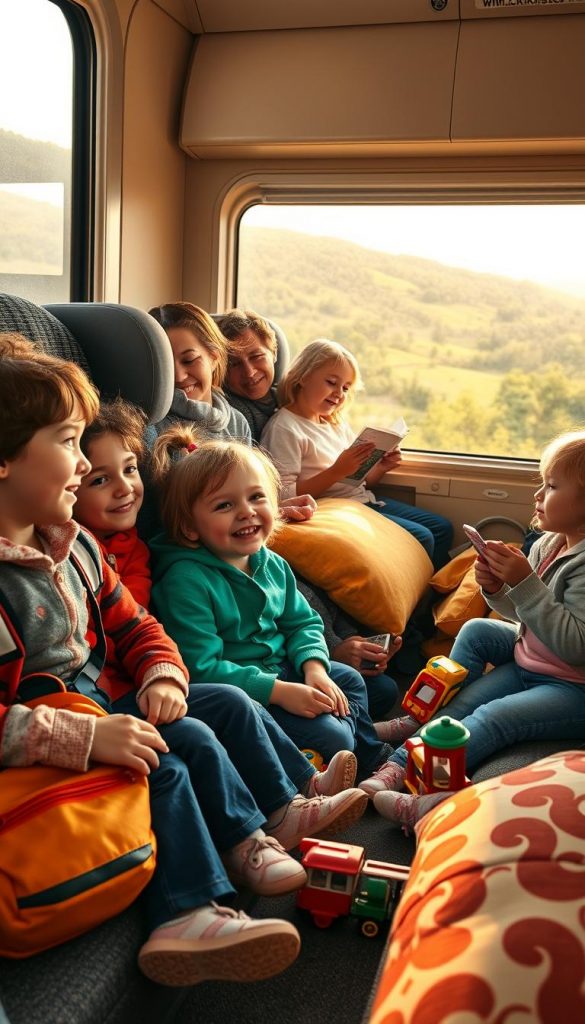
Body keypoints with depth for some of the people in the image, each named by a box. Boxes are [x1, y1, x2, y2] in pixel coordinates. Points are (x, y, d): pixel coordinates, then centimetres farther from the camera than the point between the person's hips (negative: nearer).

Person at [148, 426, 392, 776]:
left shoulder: (272, 564, 1)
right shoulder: (186, 580, -24)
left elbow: (302, 622, 12)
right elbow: (201, 669, -26)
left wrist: (314, 669, -10)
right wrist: (281, 691, -27)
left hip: (282, 668, 9)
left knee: (350, 680, 20)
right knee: (330, 736, -17)